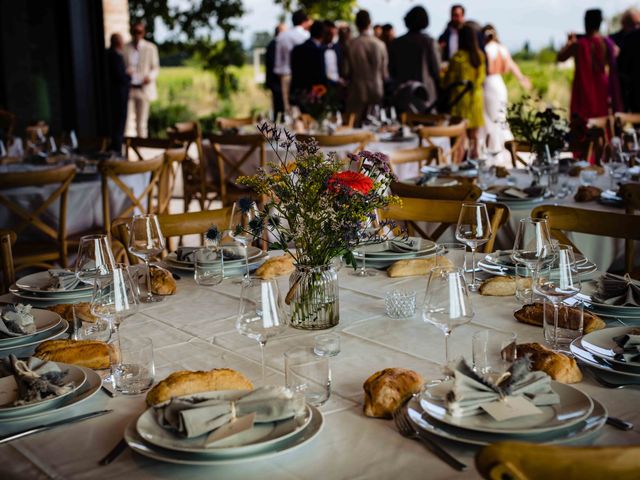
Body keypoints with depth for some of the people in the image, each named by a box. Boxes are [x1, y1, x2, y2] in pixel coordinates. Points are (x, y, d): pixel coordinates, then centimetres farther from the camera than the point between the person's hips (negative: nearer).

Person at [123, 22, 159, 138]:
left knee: (142, 122, 6)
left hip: (143, 88, 0)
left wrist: (150, 76, -14)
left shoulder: (150, 48, 3)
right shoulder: (125, 48, 5)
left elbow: (156, 68, 8)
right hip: (128, 88, 0)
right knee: (128, 121, -7)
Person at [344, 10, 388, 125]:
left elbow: (346, 71, -3)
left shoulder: (351, 45, -9)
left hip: (357, 93, -1)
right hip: (376, 93, 2)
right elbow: (384, 72, 2)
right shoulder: (380, 44, -4)